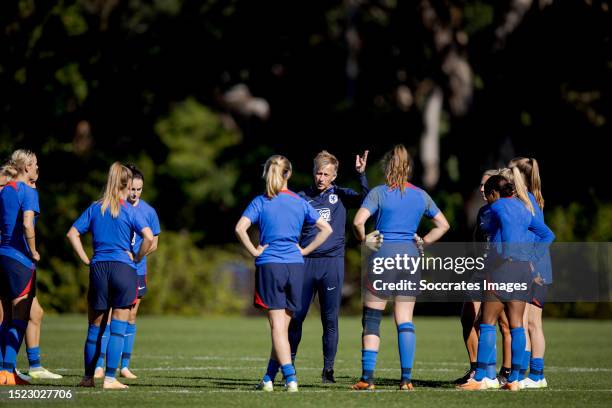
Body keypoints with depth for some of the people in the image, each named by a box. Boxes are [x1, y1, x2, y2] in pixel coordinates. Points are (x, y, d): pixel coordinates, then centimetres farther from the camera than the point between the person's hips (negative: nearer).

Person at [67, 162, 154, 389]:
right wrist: (137, 258, 0)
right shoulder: (130, 211, -2)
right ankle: (110, 378, -4)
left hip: (98, 268, 3)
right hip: (124, 269, -3)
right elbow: (149, 237, -14)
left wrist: (86, 260, 6)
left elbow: (72, 234, 3)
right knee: (118, 327, 0)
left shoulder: (95, 208, 8)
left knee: (95, 326, 13)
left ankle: (88, 377, 17)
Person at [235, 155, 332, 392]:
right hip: (295, 266, 3)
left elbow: (240, 228, -15)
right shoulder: (300, 202, 6)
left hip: (269, 266, -3)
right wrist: (305, 250, 9)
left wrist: (254, 251, -4)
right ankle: (269, 378, 15)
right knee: (283, 325, 11)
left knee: (278, 326, -3)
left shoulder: (260, 202, -1)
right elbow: (326, 229, 6)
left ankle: (290, 377, -16)